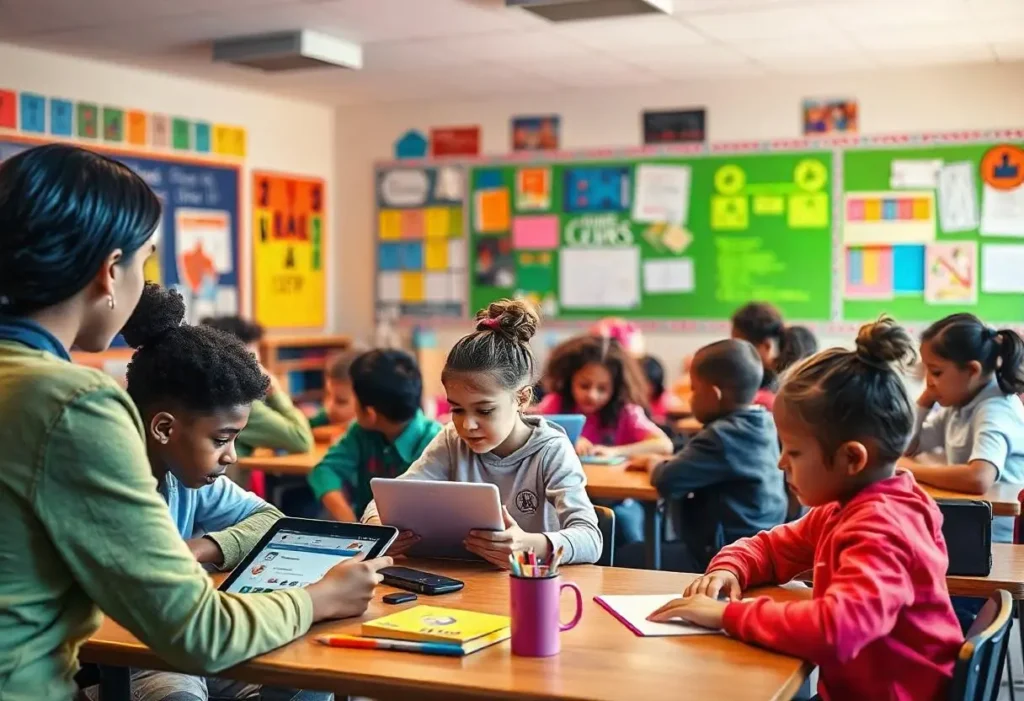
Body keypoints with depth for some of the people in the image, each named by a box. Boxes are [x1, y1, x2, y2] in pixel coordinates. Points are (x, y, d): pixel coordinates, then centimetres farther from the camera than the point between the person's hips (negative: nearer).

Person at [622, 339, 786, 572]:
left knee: (630, 557, 0)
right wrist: (665, 462, 8)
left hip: (726, 557, -10)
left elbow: (668, 481, -25)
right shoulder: (765, 424, 6)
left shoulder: (723, 435, -23)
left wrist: (655, 465, -3)